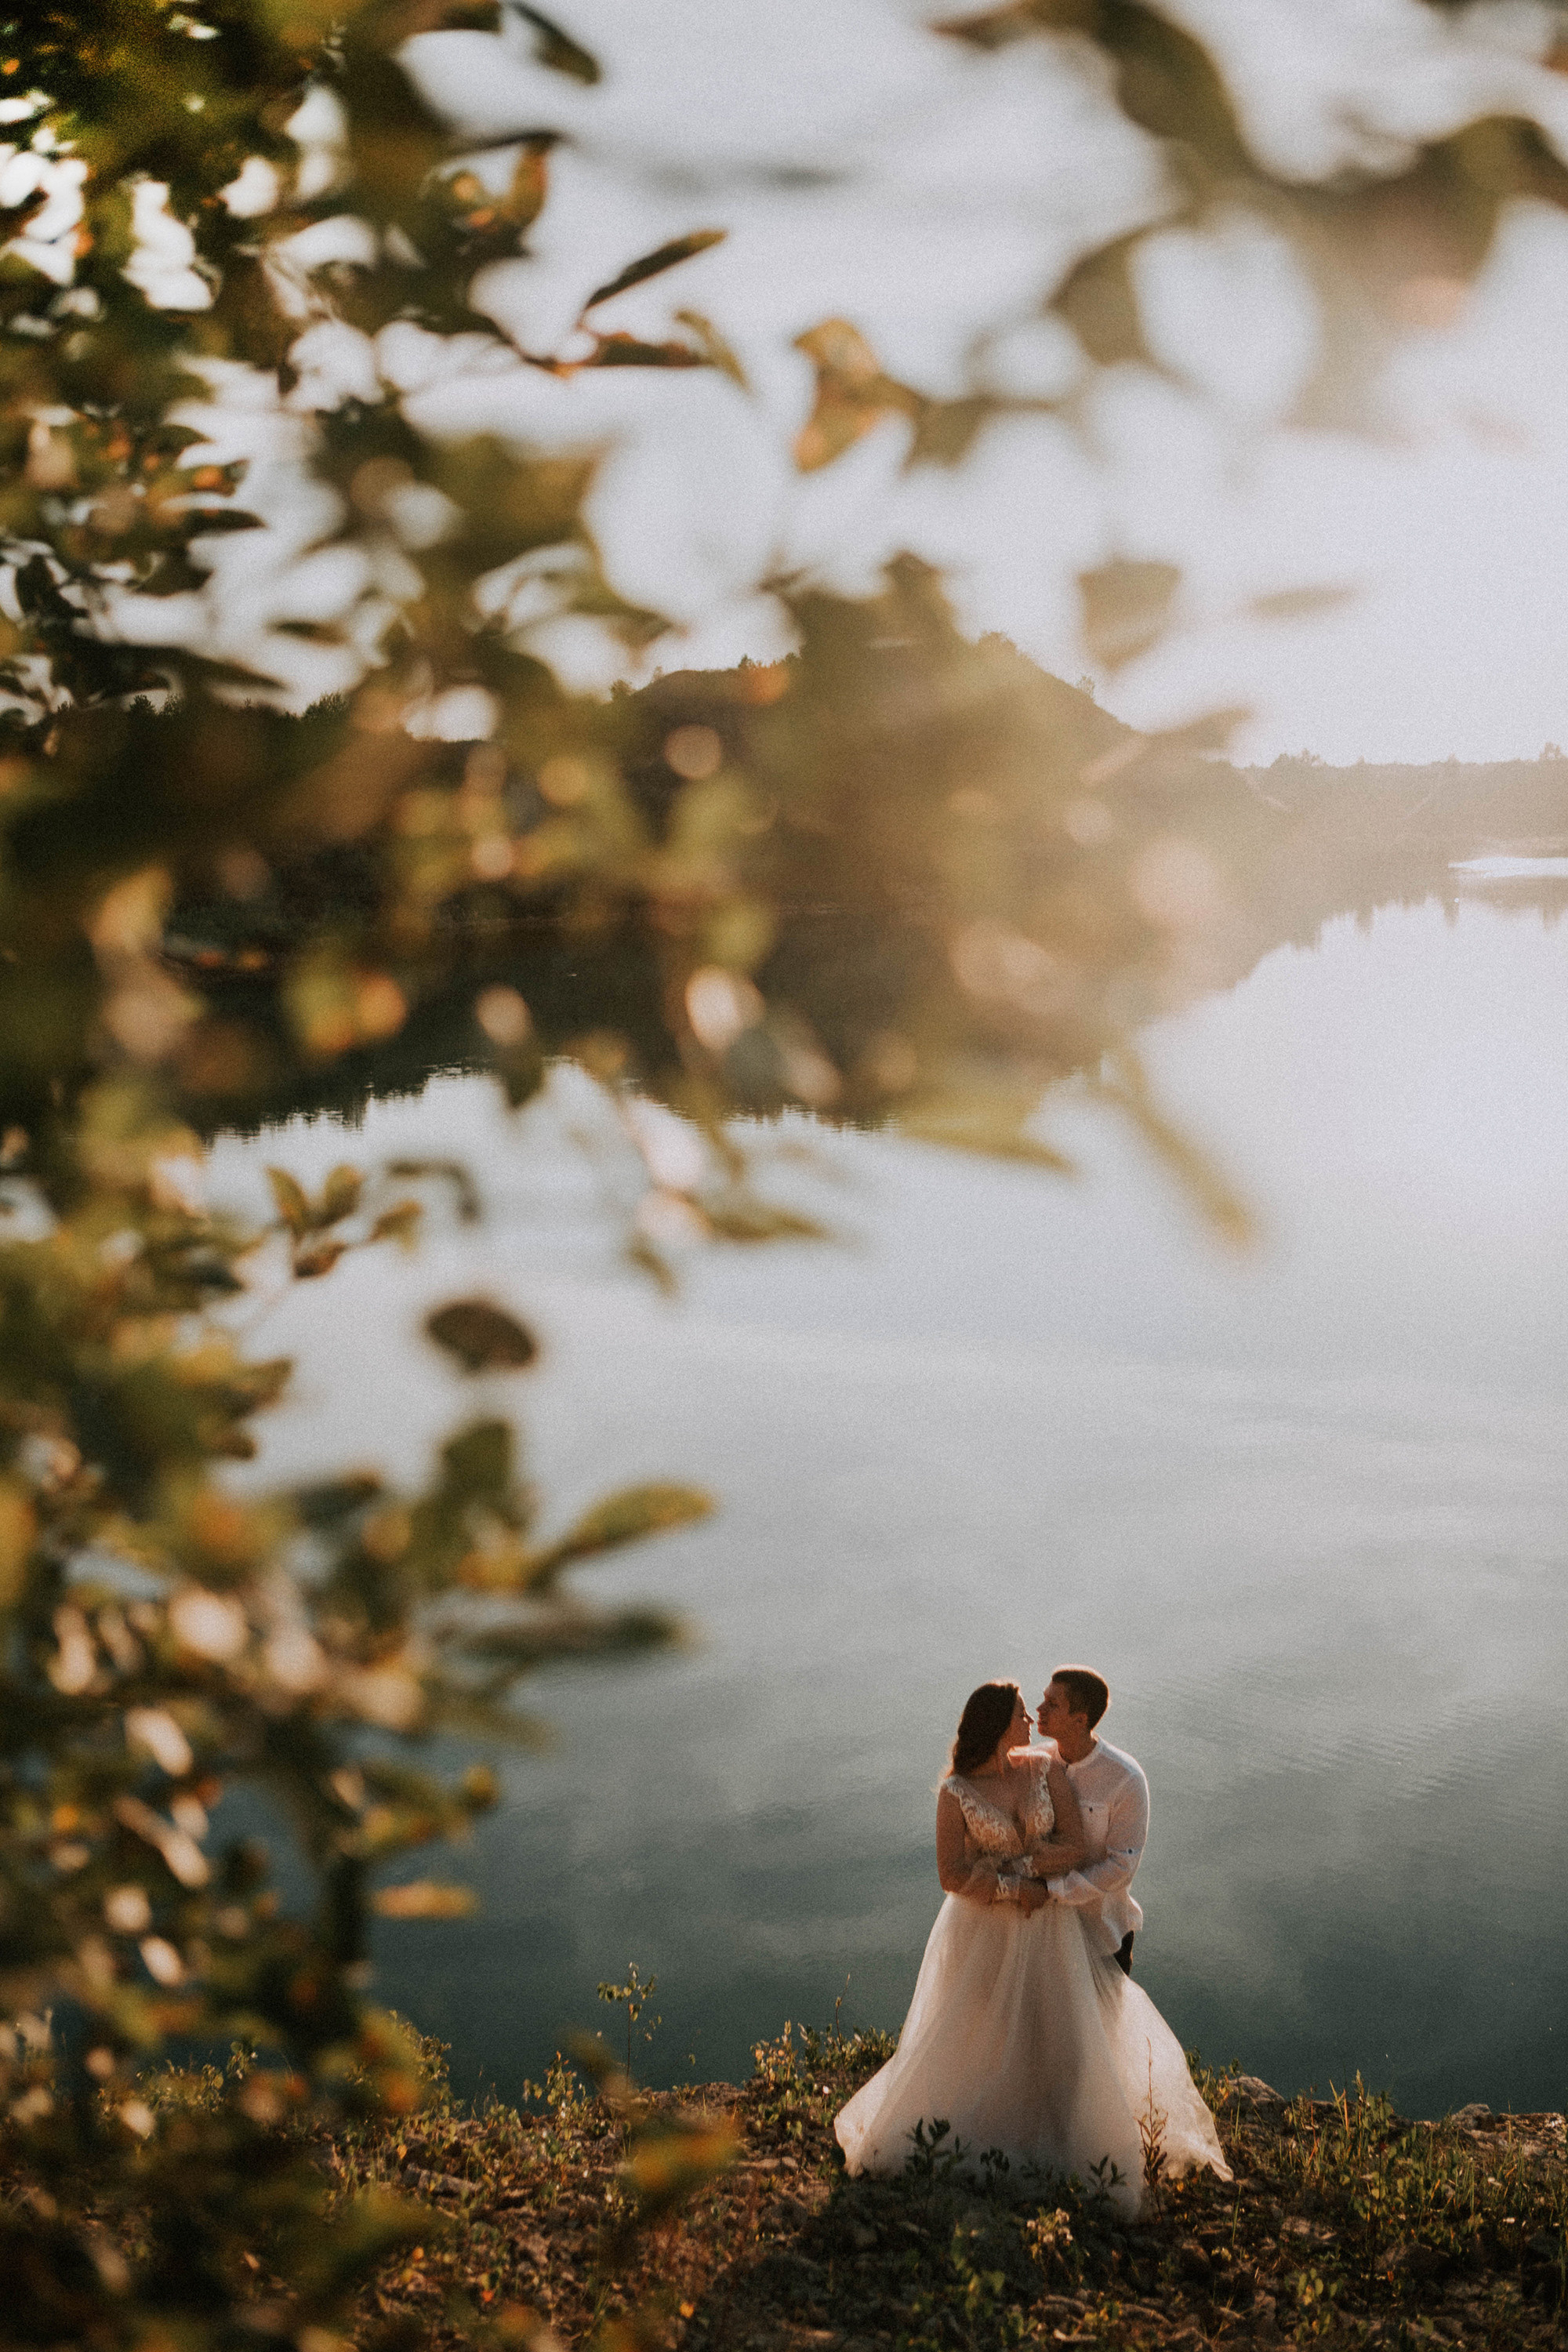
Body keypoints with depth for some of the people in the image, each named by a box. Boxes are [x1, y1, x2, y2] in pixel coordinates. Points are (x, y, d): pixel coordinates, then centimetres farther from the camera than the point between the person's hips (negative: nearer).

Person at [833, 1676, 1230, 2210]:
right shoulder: (955, 1793, -13)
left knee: (1059, 2041, 11)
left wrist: (1016, 1862, -19)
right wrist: (1018, 1889, -20)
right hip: (985, 1933, -2)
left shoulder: (1048, 1769, -6)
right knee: (975, 2046, 11)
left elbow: (1079, 1848, -12)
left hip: (1051, 1931, 3)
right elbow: (952, 1876, -16)